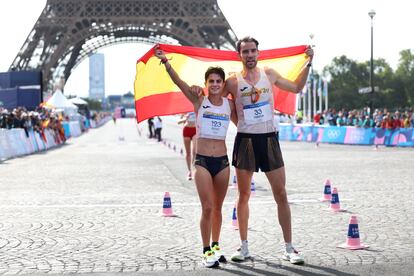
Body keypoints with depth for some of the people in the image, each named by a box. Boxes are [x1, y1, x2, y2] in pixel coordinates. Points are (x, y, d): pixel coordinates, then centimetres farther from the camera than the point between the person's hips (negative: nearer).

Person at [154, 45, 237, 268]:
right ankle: (206, 251, 0)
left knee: (217, 208, 12)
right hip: (202, 160, -3)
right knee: (207, 208, -9)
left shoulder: (229, 104, 7)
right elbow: (178, 82, -13)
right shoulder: (199, 101, -2)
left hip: (222, 160, 3)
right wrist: (166, 62, -24)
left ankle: (215, 246, 27)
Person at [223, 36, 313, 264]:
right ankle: (244, 247, 17)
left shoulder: (270, 75, 7)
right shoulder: (233, 81, -1)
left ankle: (289, 248, 5)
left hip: (269, 139, 2)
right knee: (243, 195, 6)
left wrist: (308, 63, 16)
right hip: (245, 141, -1)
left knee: (281, 195, -1)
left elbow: (296, 88, 22)